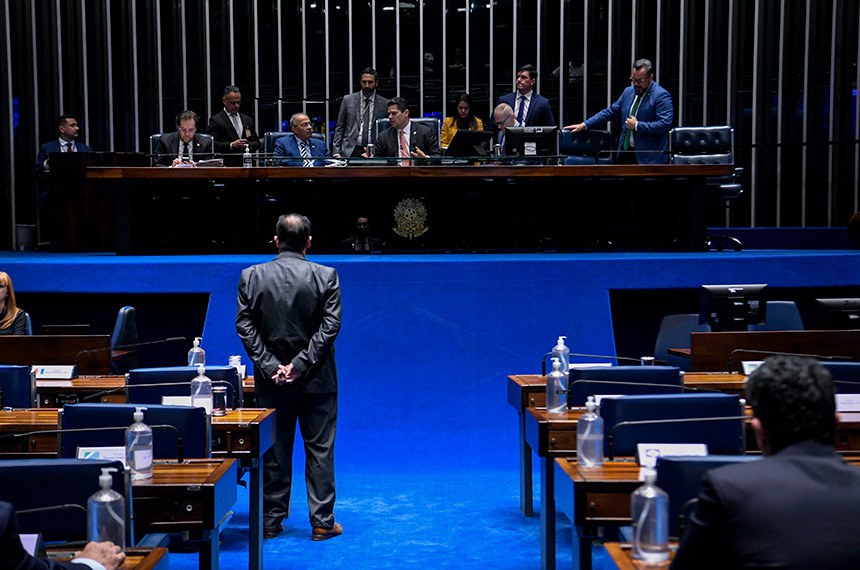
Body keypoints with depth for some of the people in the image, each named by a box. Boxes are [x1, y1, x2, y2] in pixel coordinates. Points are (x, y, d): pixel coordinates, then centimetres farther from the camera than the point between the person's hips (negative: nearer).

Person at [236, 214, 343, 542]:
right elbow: (330, 326, -10)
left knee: (274, 451, 11)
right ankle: (322, 523, 11)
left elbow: (245, 325, -4)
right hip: (316, 380, -1)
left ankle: (271, 521, 18)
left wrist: (269, 365, -5)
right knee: (320, 450, 7)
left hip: (271, 380, 2)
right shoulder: (326, 276, -6)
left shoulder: (251, 276, -1)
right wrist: (301, 364, -10)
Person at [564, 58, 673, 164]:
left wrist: (637, 125, -17)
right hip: (625, 152, 7)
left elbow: (665, 124, -18)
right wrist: (584, 125, 14)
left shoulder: (662, 96, -9)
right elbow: (610, 111, 20)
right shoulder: (628, 92, 14)